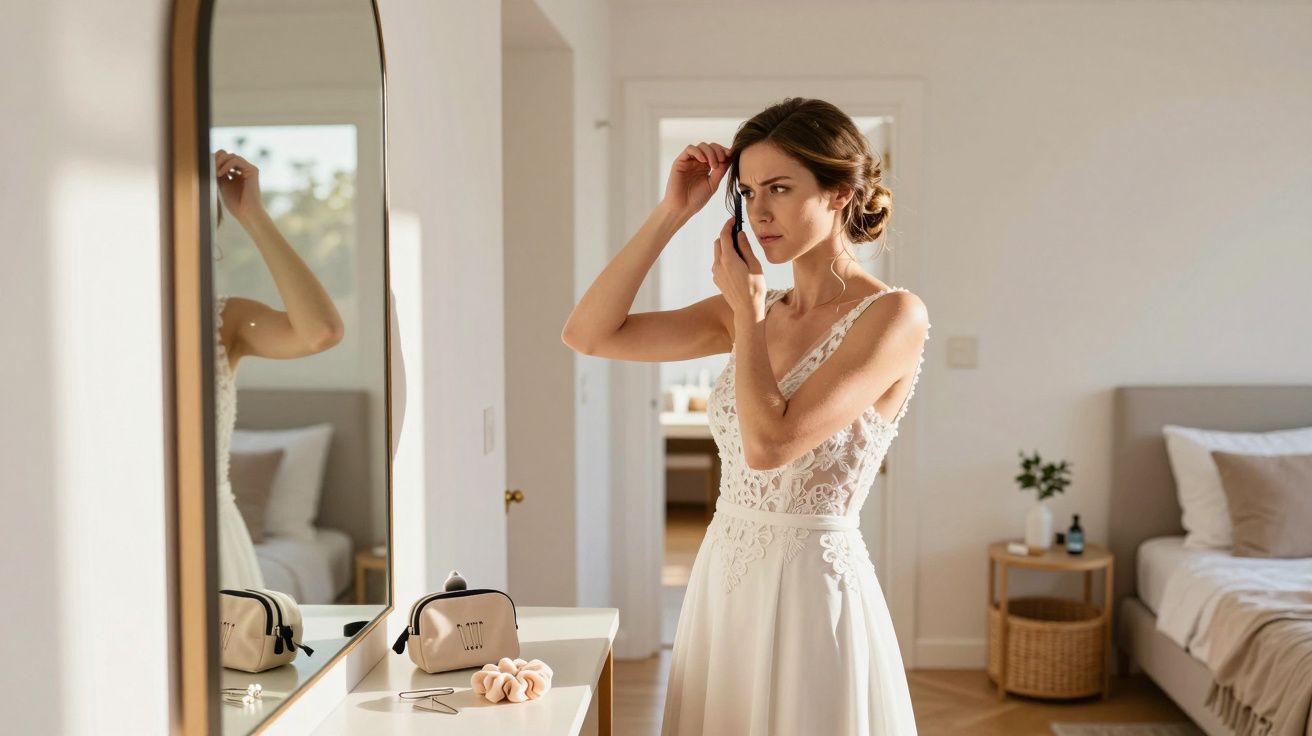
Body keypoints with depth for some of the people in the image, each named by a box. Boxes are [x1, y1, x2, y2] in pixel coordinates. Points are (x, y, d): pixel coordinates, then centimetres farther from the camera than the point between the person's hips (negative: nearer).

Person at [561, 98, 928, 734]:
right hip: (724, 582, 6)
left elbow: (769, 444, -23)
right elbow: (588, 335, 2)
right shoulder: (752, 311, 7)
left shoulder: (894, 315, -12)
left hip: (810, 586, -6)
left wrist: (748, 310, -10)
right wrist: (671, 212, -1)